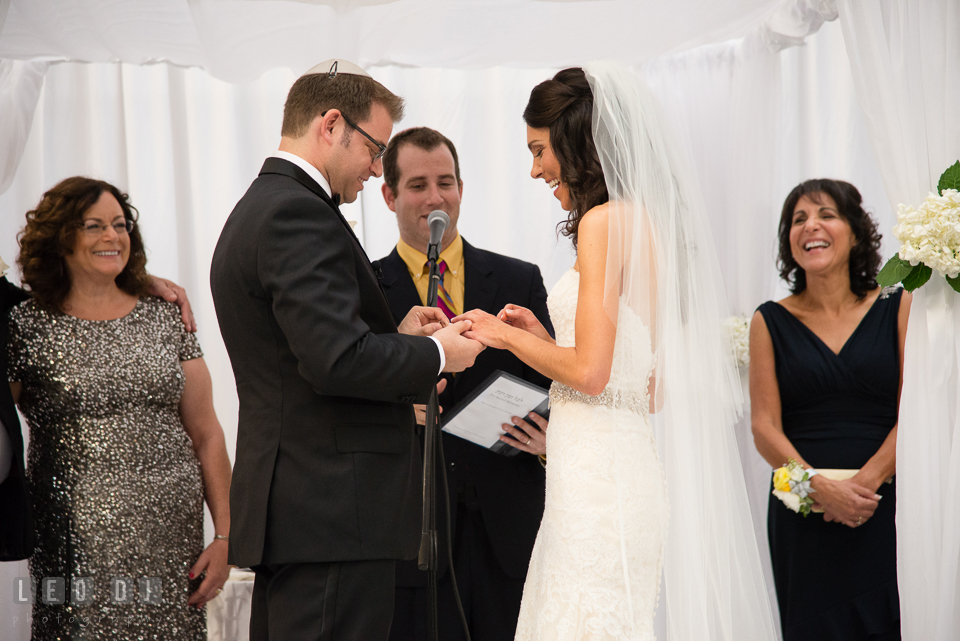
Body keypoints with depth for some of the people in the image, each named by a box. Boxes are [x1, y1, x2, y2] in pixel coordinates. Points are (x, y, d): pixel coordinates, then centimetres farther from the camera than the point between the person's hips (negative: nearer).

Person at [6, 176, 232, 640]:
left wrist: (225, 534, 3)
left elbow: (206, 435, 10)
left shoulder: (164, 319, 10)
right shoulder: (27, 327, 2)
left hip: (173, 540, 2)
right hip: (78, 544, -2)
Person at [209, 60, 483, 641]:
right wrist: (435, 354, -8)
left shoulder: (258, 209, 20)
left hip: (290, 515, 11)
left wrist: (396, 337, 11)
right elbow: (337, 361, -22)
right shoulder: (299, 213, -14)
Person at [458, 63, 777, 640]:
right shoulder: (653, 220, 16)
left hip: (596, 475, -9)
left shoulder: (605, 219, -11)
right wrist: (542, 337, 17)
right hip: (631, 459, 9)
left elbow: (590, 371, -16)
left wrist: (507, 336, 0)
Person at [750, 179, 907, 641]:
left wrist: (863, 483, -15)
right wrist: (822, 488, -15)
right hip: (803, 517, 0)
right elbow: (765, 428, 0)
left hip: (885, 511, 0)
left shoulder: (896, 308, 6)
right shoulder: (771, 321, 6)